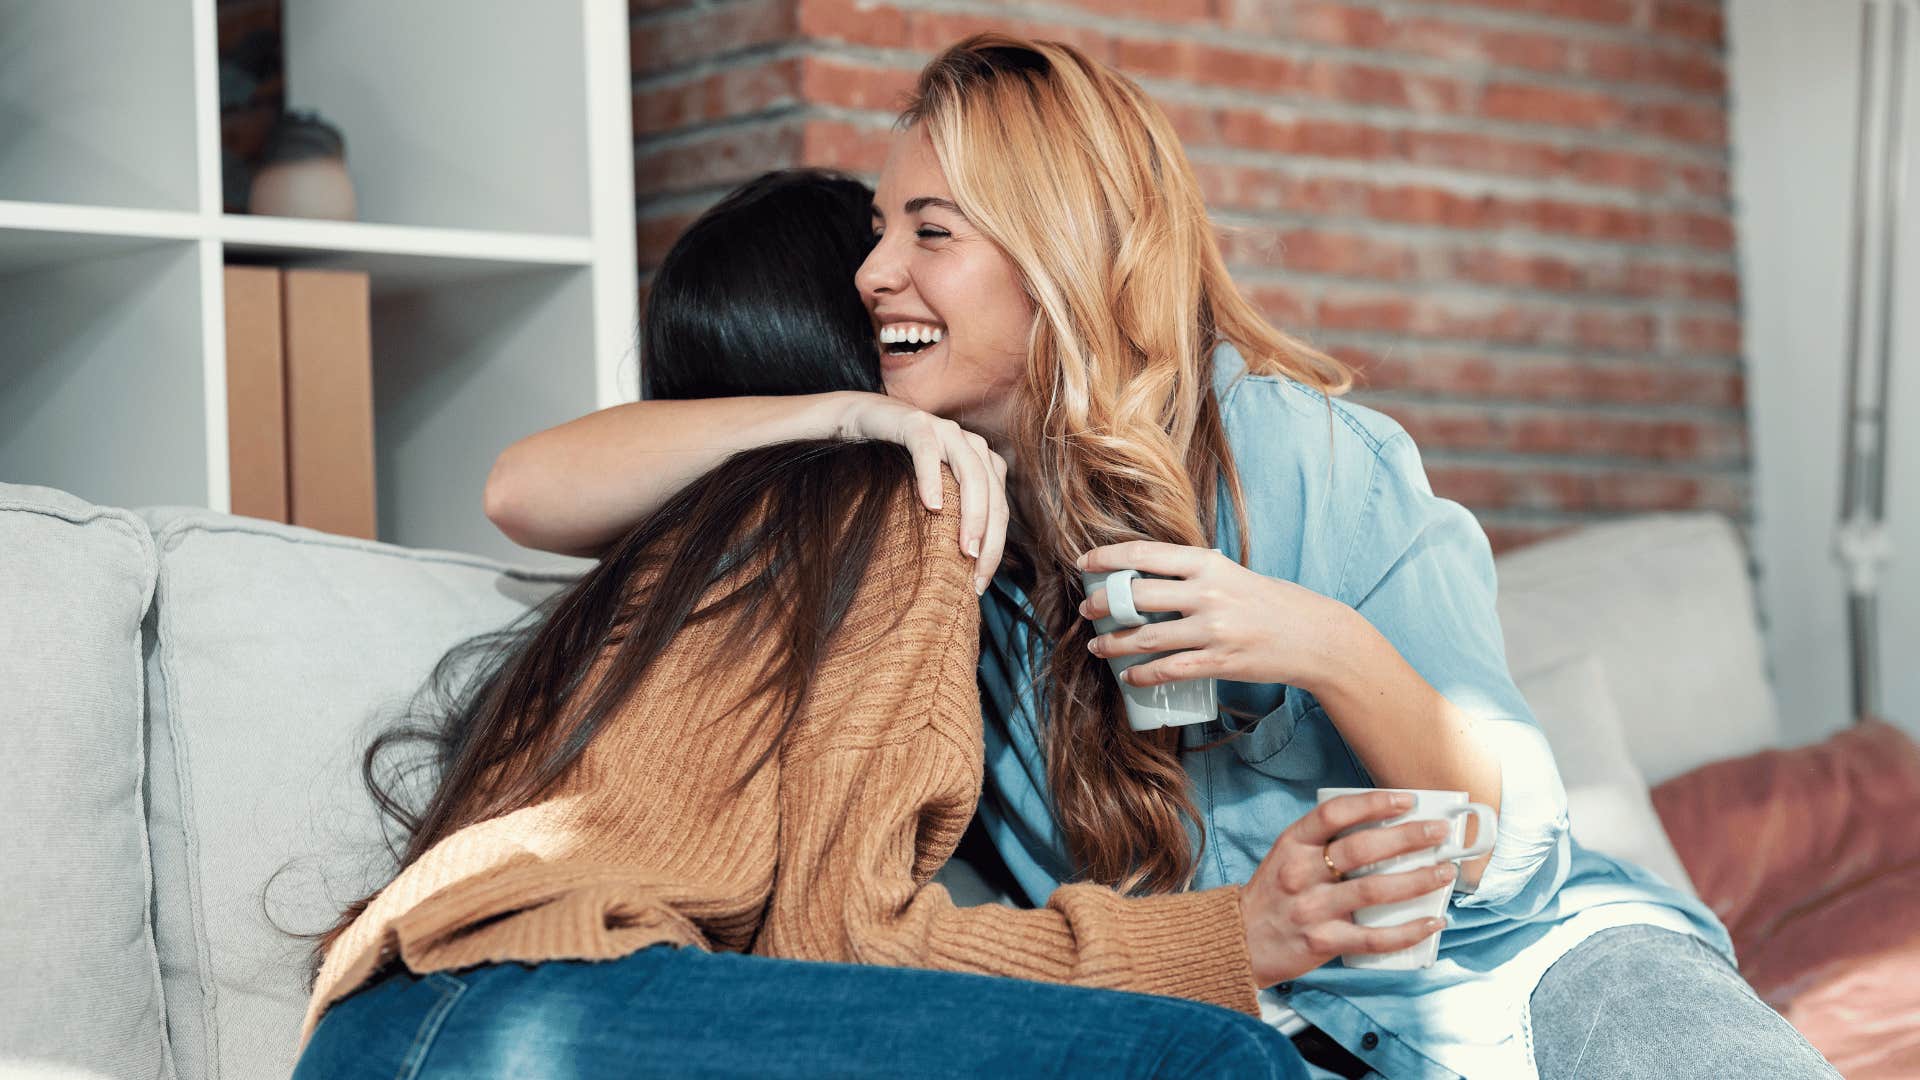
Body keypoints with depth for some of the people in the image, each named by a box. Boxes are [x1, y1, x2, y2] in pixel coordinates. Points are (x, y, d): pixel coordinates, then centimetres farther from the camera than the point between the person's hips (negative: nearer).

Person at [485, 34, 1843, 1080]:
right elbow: (528, 491, -6)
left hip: (1513, 960, -3)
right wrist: (850, 417, -17)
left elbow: (1512, 843, -7)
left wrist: (1329, 649, -25)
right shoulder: (907, 499, 2)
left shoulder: (1301, 457, -9)